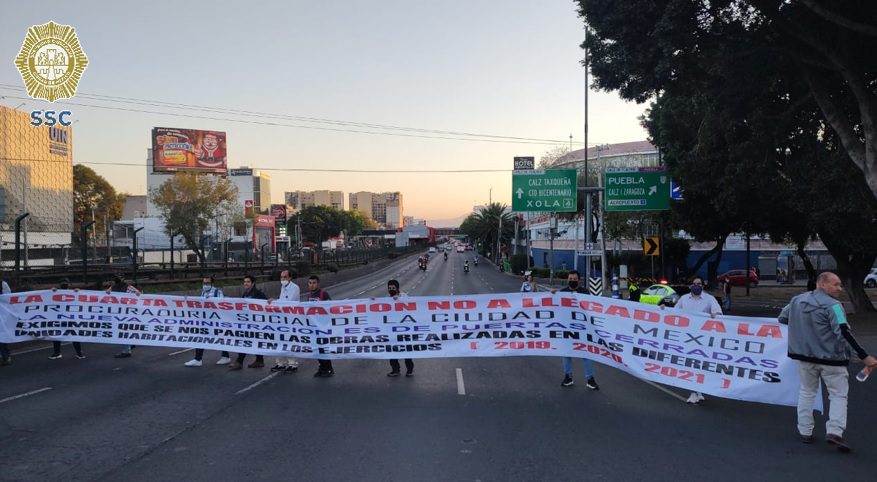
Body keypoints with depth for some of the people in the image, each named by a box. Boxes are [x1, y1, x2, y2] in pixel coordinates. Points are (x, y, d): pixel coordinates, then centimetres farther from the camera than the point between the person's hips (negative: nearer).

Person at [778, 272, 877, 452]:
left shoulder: (797, 300, 4)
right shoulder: (832, 305, -15)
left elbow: (782, 318, 15)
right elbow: (844, 332, -23)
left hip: (805, 356, 5)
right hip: (831, 358, -5)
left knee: (807, 392, 17)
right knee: (838, 394, 6)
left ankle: (805, 432, 18)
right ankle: (834, 431, -9)